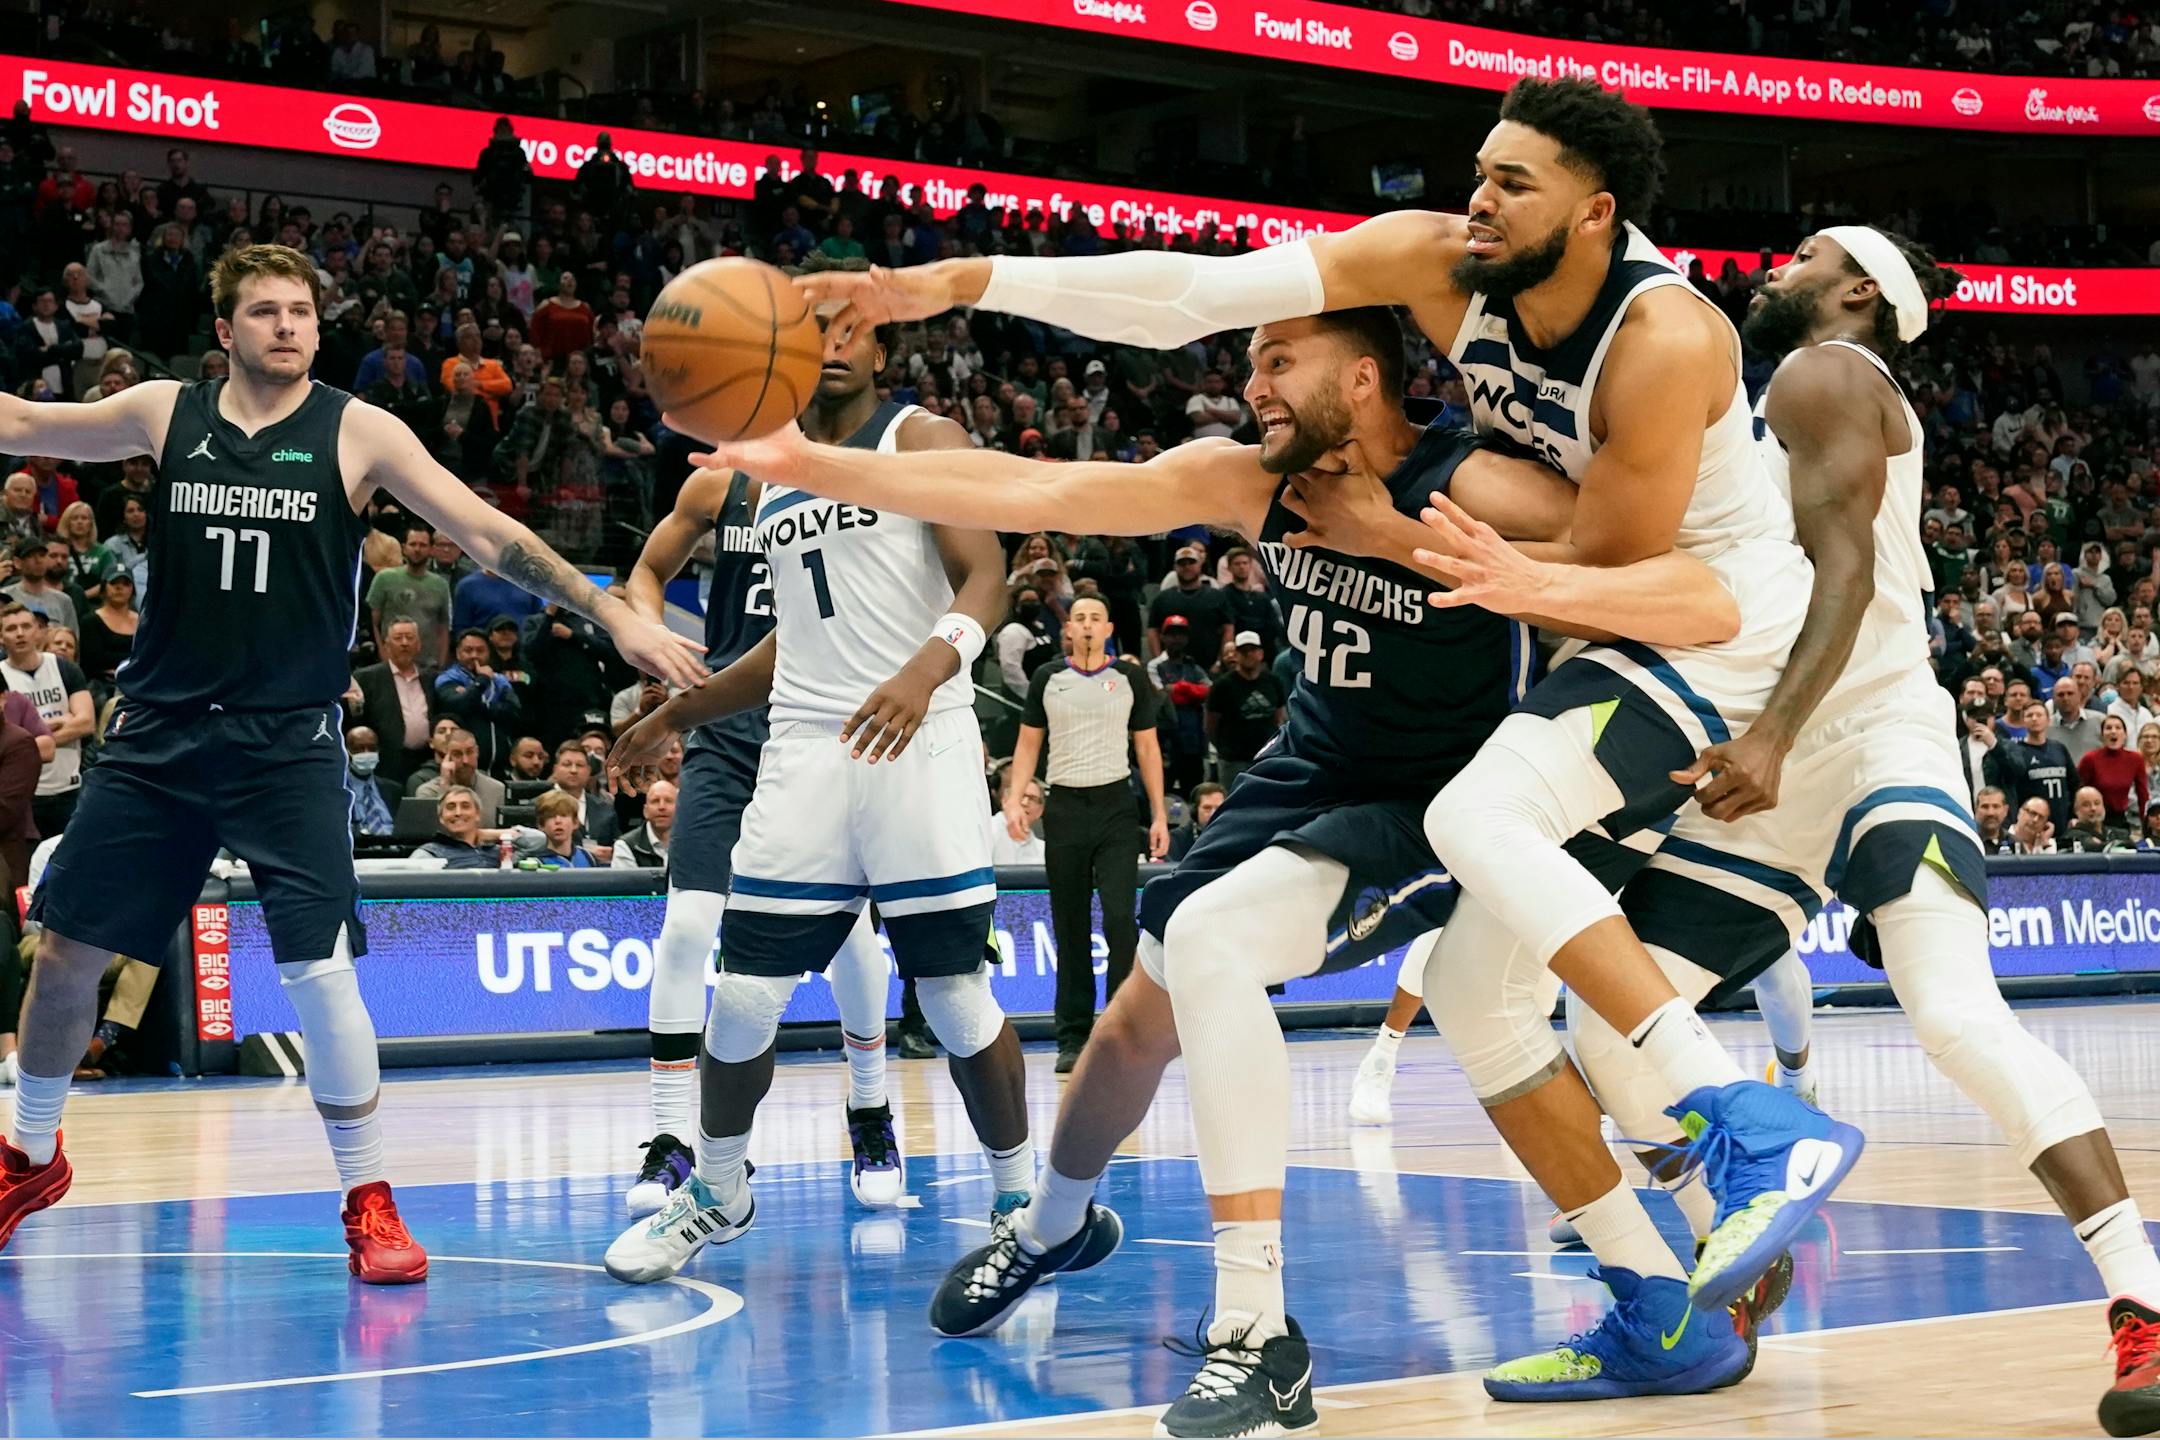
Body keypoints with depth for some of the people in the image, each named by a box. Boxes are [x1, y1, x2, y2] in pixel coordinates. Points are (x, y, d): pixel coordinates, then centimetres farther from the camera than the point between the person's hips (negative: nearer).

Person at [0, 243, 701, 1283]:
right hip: (159, 730, 3)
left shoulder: (357, 433, -4)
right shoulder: (166, 414, 3)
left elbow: (491, 535, -8)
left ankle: (368, 1200, 3)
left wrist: (614, 616, -16)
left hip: (287, 741, -3)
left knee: (317, 970, -13)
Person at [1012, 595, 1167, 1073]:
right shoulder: (1047, 679, 7)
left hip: (1115, 806, -1)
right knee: (1070, 928, 4)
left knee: (1120, 917, -12)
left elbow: (1147, 747, 8)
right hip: (1064, 807, 1)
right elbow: (1028, 744, 11)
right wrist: (1014, 800, -3)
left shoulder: (1131, 678, 5)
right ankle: (1073, 1038, 9)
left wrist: (1159, 815, 3)